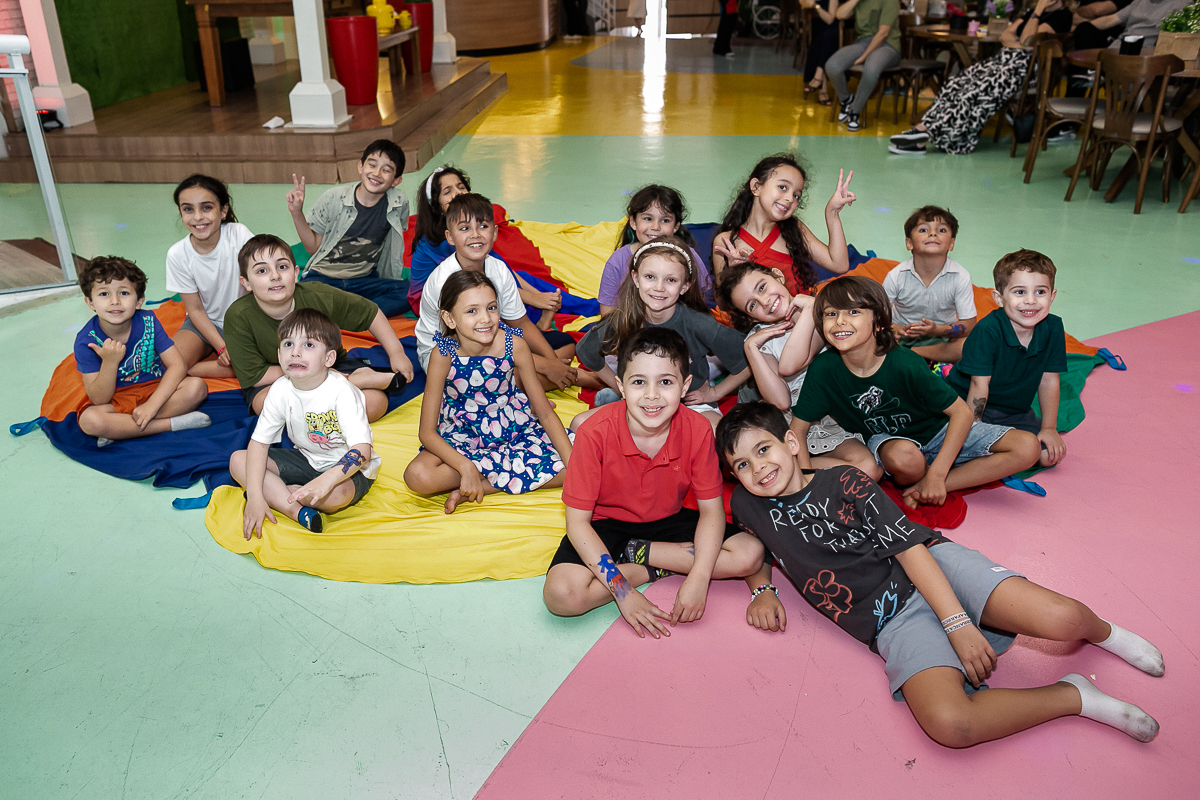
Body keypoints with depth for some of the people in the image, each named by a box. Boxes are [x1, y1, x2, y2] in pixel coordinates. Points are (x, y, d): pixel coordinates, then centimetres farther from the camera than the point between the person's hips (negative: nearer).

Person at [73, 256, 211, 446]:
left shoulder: (148, 322, -13)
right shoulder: (86, 341, -17)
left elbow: (178, 365, -17)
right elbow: (99, 400, -17)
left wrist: (152, 405, -27)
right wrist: (110, 362, -35)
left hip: (155, 390, 2)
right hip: (116, 400, -2)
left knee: (196, 387, -26)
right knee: (89, 420, -34)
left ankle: (119, 430, -20)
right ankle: (174, 423, -24)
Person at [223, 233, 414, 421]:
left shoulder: (319, 296, -20)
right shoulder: (238, 317, -24)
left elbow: (370, 312, -5)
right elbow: (254, 376, -20)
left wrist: (396, 352, -7)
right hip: (273, 380, 1)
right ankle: (354, 381, -25)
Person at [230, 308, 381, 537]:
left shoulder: (342, 393, -27)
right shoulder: (280, 390, -11)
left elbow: (362, 450, -36)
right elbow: (258, 443, -8)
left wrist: (327, 479, -53)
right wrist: (254, 496, -20)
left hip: (349, 467, -5)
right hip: (307, 459, 6)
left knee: (337, 494, -39)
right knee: (237, 461, -8)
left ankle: (275, 493, -7)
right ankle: (298, 512, -22)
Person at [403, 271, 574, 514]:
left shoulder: (514, 345, -18)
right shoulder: (443, 355, -21)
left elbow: (545, 412, -11)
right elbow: (427, 432, -18)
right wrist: (466, 467, -34)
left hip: (513, 427, 2)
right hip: (462, 435, -1)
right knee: (418, 476, -30)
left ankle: (480, 486, -16)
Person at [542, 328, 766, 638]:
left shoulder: (697, 430, -18)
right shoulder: (595, 433, -26)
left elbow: (711, 509, -10)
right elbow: (577, 521, -21)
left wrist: (698, 578, -26)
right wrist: (622, 591, -28)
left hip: (669, 520, 3)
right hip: (607, 525, -2)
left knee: (751, 554, -18)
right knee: (561, 595, -30)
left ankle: (638, 554, -9)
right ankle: (658, 568, -9)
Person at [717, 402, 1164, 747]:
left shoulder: (842, 482, -1)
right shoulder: (747, 505, 7)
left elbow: (909, 546, -7)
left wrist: (959, 623, -16)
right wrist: (760, 588, 7)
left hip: (933, 563, 0)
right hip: (892, 621, 1)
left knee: (1060, 619, -24)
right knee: (948, 725, -30)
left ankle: (1098, 632, 16)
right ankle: (1073, 696, -7)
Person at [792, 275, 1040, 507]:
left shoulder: (905, 364, -27)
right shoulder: (823, 369, -22)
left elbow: (962, 413, -20)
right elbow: (797, 429, -13)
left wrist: (936, 474, -26)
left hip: (937, 432, 2)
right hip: (886, 441, -1)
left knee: (1027, 448, -18)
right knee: (902, 455, -40)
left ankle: (921, 490, -15)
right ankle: (910, 484, -4)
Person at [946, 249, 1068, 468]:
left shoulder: (1053, 328, -10)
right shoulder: (987, 330, -25)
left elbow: (1049, 380, -1)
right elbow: (979, 384, -22)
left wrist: (1048, 428, 2)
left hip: (1015, 411, 5)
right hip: (967, 403, -5)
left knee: (1049, 455, -9)